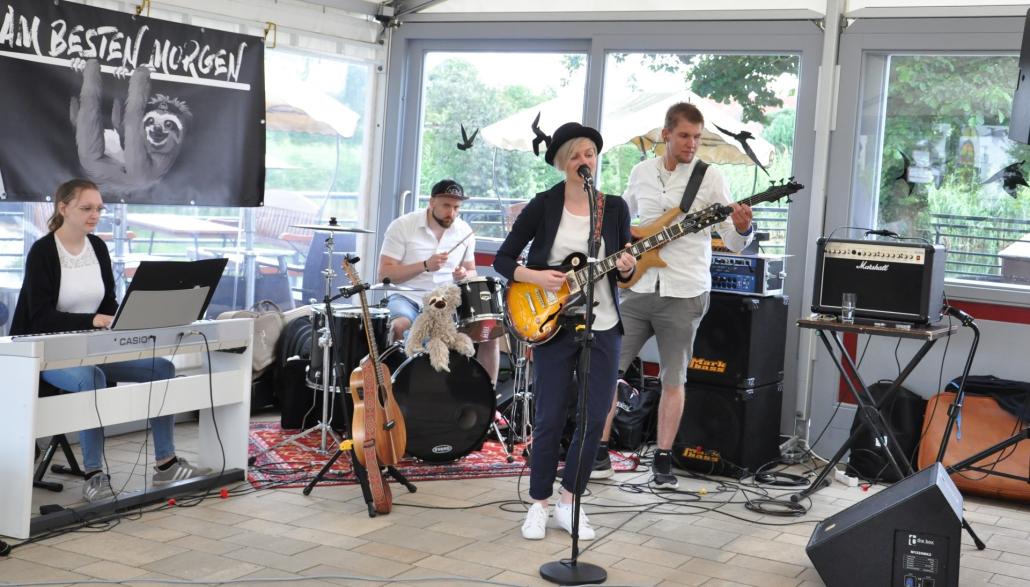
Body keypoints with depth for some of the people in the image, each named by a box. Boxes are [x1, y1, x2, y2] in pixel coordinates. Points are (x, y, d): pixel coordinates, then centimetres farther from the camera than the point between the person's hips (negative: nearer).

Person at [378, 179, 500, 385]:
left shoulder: (464, 231, 6)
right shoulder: (402, 226, -6)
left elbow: (471, 271, 17)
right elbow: (384, 274, -10)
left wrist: (465, 275, -9)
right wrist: (425, 265, -21)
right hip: (407, 298, -3)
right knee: (399, 326, -36)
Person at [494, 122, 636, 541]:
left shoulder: (615, 208, 4)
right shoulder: (543, 205, -3)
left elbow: (623, 274, 9)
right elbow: (503, 259, -1)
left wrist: (625, 269, -14)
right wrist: (536, 277, -17)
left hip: (602, 326, 3)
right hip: (553, 324, -2)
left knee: (595, 419, 2)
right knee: (550, 419, 0)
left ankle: (568, 503, 18)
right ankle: (539, 504, 16)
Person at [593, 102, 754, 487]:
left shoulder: (710, 179, -4)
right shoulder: (641, 172, 7)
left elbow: (734, 243, -8)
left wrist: (743, 230, -29)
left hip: (684, 295, -3)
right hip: (638, 287, 3)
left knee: (673, 380, 4)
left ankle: (663, 461, 15)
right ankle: (599, 452, 14)